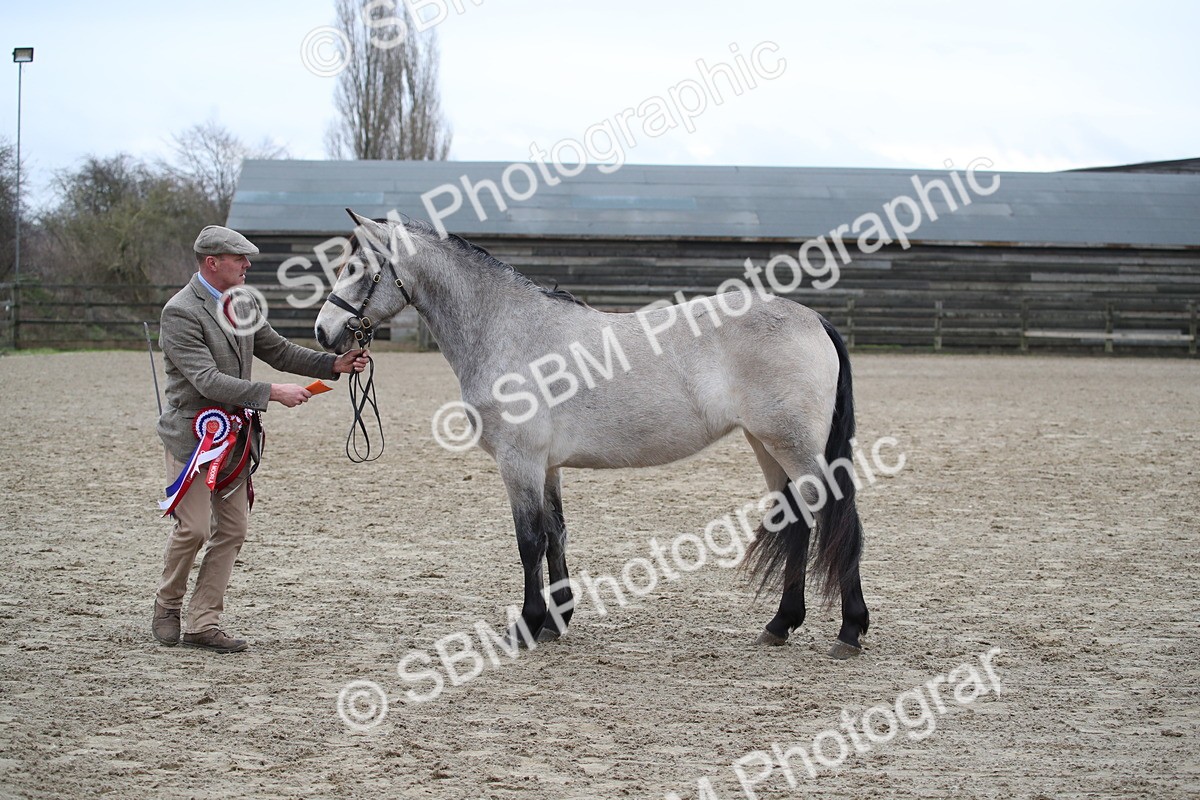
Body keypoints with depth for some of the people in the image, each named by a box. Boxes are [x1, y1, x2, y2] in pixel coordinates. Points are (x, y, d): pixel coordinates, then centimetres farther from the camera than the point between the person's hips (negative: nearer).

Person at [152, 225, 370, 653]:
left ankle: (203, 625, 11)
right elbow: (207, 380, -23)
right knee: (194, 528, -8)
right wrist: (272, 392, -27)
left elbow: (278, 351, 16)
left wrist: (335, 364, 2)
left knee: (232, 531, 5)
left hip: (235, 435, 8)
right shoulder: (181, 313, -16)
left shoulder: (241, 305, 8)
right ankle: (167, 604, 18)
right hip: (193, 431, -8)